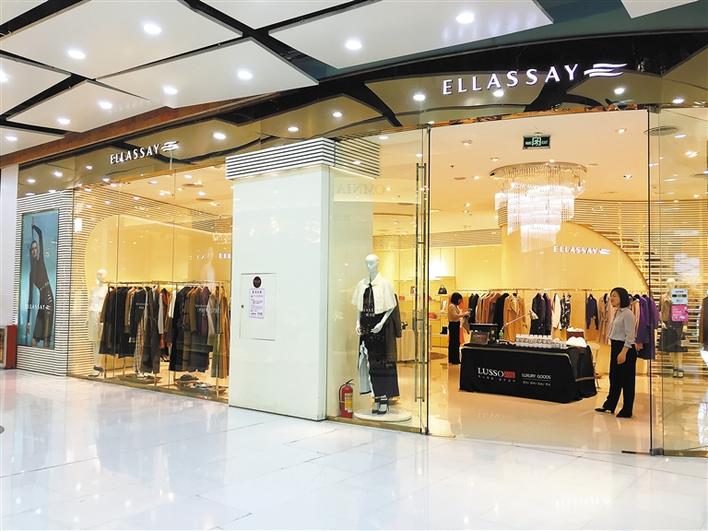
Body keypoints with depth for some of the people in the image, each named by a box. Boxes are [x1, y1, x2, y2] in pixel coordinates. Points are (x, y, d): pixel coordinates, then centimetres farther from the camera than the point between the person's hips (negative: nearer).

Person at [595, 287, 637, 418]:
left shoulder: (627, 313, -14)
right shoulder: (617, 312, 14)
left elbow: (630, 336, -19)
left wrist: (623, 353, -23)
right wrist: (616, 350, 18)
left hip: (625, 349, -10)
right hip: (615, 348, 10)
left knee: (626, 380, 0)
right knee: (614, 378, 16)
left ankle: (627, 411, 7)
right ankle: (609, 405, 25)